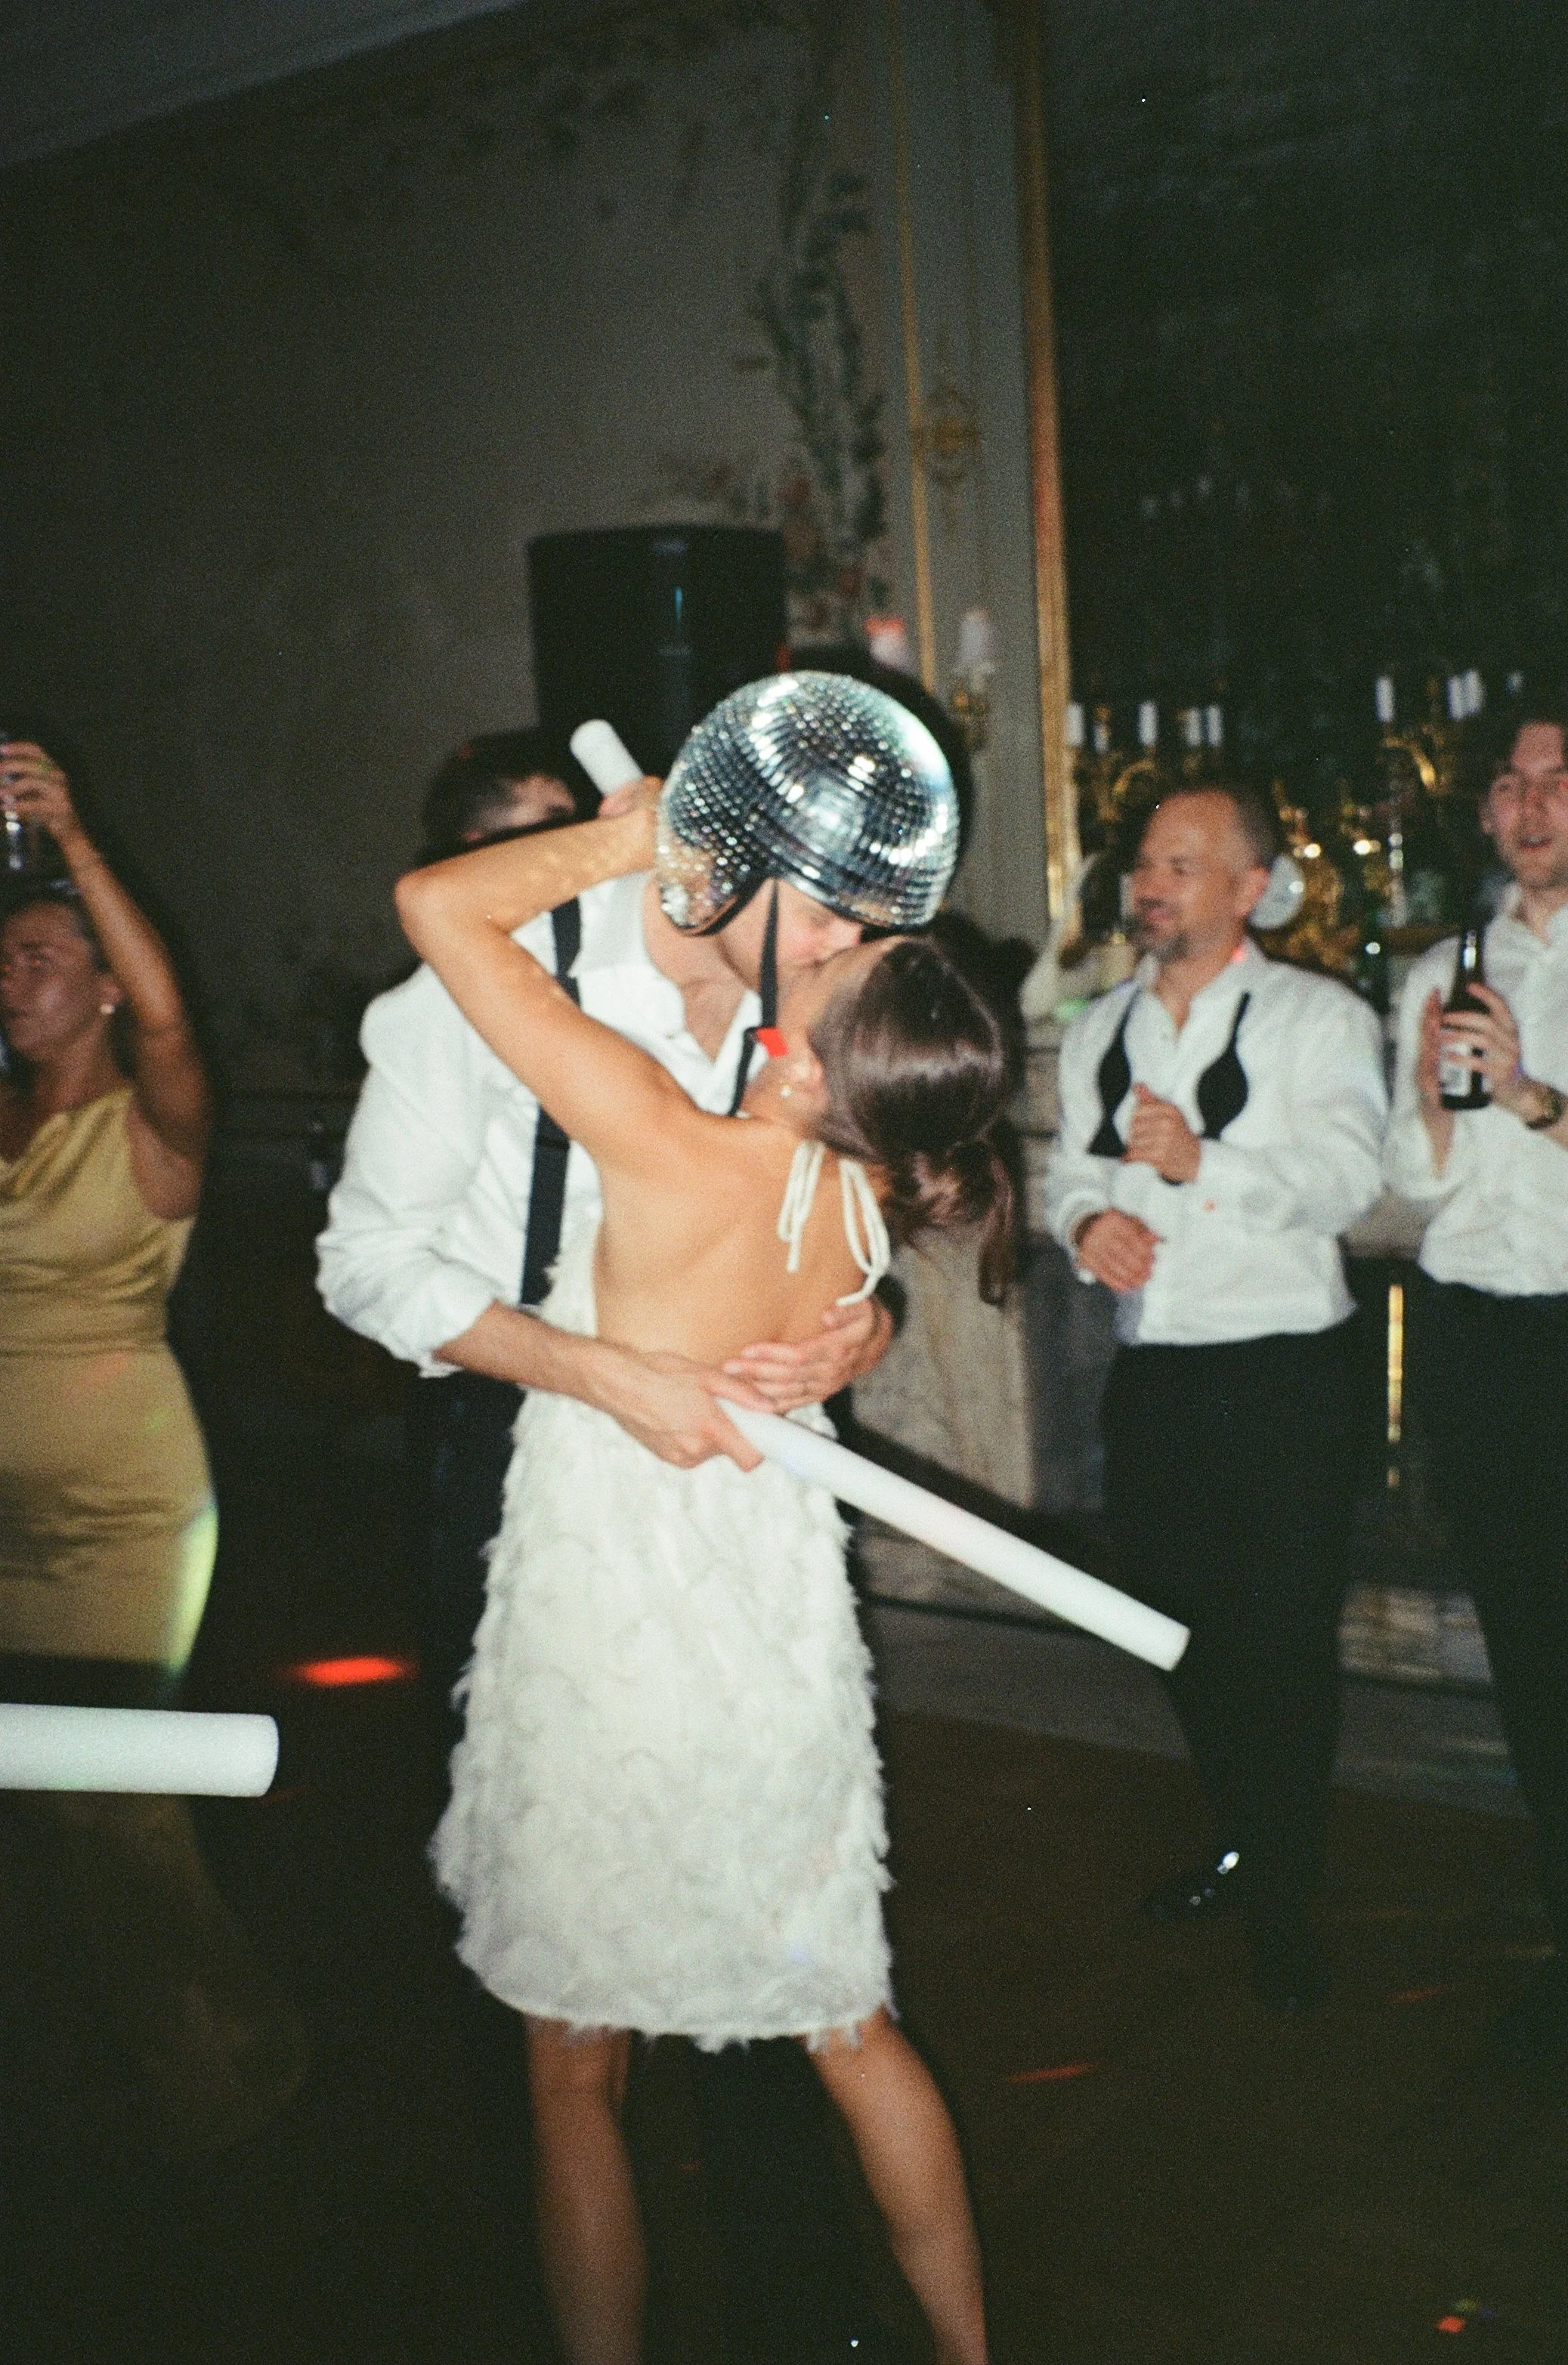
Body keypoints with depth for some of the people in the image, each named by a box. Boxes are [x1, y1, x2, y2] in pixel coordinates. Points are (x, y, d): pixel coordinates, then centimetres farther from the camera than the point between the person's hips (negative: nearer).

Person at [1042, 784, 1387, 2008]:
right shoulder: (1100, 1029, 14)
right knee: (1182, 1625, 15)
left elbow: (1346, 1172, -17)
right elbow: (1072, 1167, 14)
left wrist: (1206, 1162, -33)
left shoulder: (1320, 1018, -4)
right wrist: (1087, 1222, -10)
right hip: (1151, 1370, 5)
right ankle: (1240, 1838, 37)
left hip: (1284, 1371, -5)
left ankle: (1284, 1896, 18)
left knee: (1285, 1636, 0)